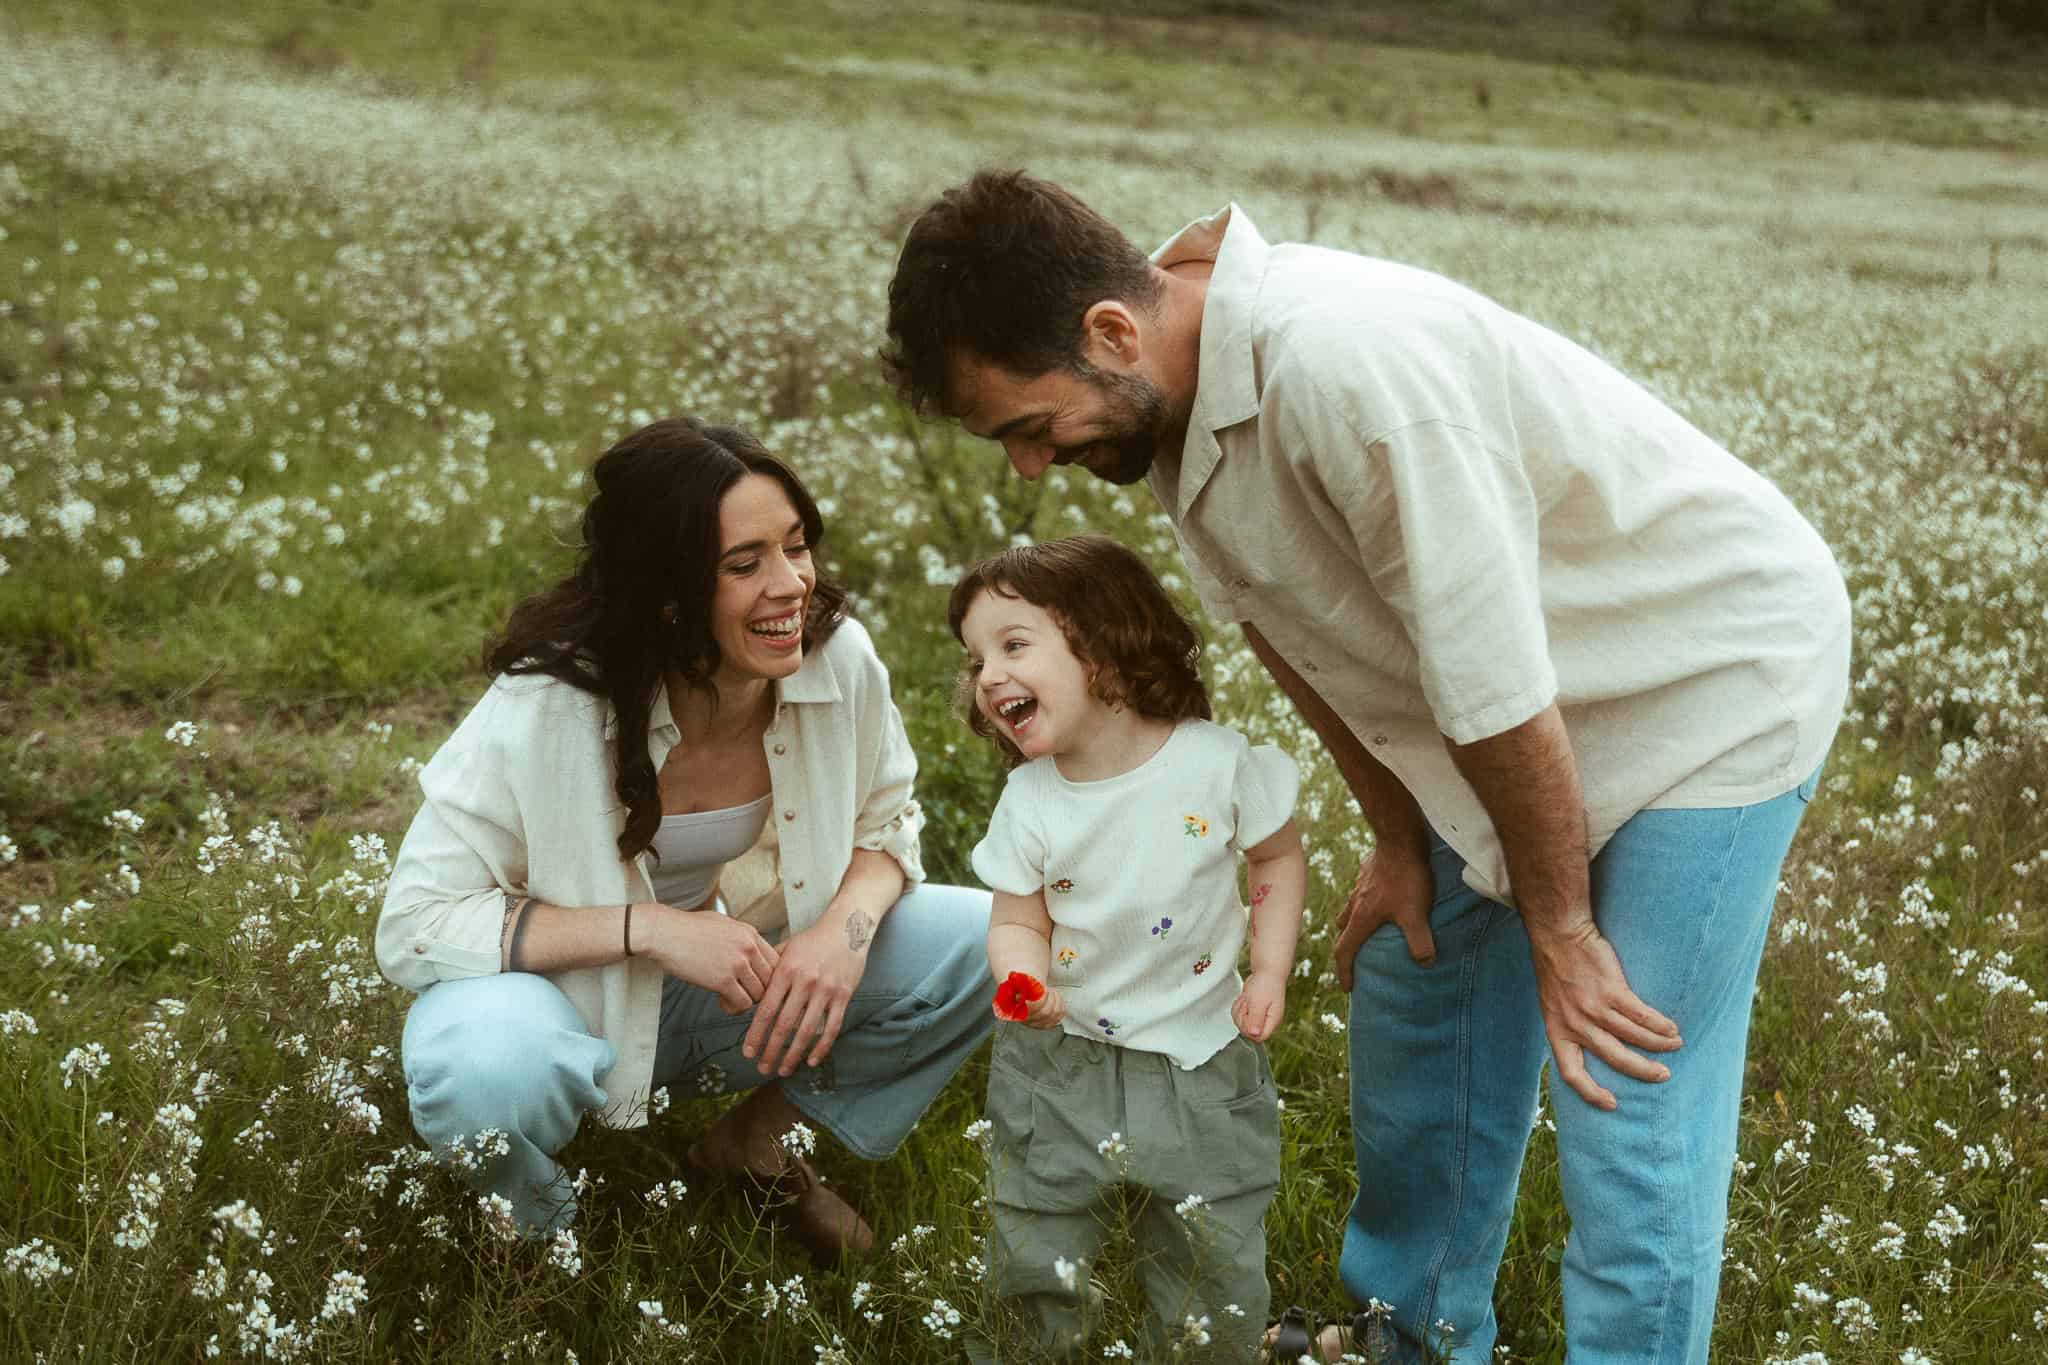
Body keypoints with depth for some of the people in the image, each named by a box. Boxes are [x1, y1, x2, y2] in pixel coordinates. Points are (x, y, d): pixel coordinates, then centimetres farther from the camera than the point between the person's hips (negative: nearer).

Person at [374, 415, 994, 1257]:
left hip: (731, 986, 4)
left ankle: (764, 1140, 6)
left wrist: (847, 923, -22)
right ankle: (536, 1229, -3)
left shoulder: (839, 659, -16)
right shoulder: (545, 710, -28)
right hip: (563, 992, -4)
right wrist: (646, 926, -34)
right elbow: (411, 925, -24)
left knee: (987, 942, -15)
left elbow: (886, 821, 2)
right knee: (486, 1073, -40)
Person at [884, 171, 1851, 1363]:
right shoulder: (1171, 397, -10)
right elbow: (1299, 630, 4)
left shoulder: (1344, 363, -37)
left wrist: (1559, 930, -17)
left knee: (1630, 1110, -9)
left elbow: (1495, 684, -29)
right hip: (1538, 702, 9)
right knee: (1414, 984, 17)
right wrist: (1399, 841, 7)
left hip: (1719, 676, -8)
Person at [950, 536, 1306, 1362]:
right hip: (1063, 1062, 1)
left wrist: (1270, 970, -6)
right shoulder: (1030, 804, -9)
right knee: (1033, 1260, 10)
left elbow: (1278, 858, 1)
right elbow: (1019, 923, -3)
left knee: (1216, 1265, 8)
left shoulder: (1216, 760, -14)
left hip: (1198, 1058, -1)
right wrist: (1024, 981, -25)